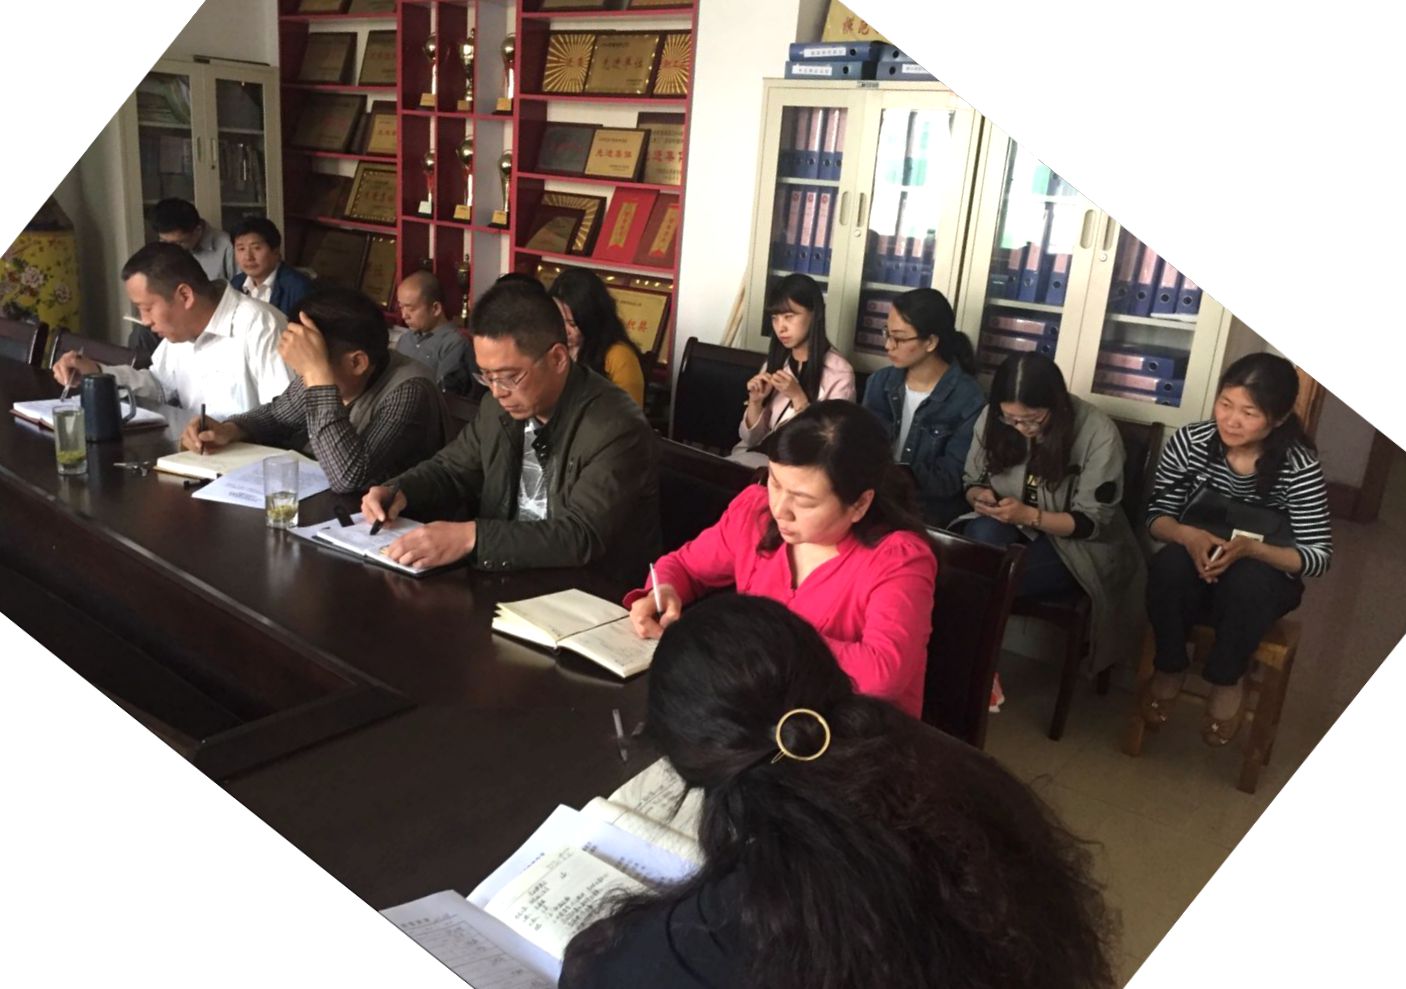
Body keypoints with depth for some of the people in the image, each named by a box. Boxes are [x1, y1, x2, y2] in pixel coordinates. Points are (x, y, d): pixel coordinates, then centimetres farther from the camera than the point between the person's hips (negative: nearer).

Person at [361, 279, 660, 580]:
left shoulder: (616, 430, -21)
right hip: (508, 577, 6)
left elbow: (581, 537, -28)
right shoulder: (501, 403, 1)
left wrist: (471, 537, -34)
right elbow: (452, 469, 15)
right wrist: (398, 492, -5)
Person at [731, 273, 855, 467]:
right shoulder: (774, 363, 10)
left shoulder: (839, 373, -7)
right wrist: (755, 401, -7)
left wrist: (798, 397, -18)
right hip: (758, 454, 5)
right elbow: (751, 439, 11)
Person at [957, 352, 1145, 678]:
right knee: (983, 535, -33)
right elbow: (971, 481, 5)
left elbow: (1093, 521, -16)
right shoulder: (991, 418, -8)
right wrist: (980, 496, -20)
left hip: (1073, 544, -4)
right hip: (1009, 526, 4)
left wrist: (1030, 516, -30)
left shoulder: (1098, 434, -19)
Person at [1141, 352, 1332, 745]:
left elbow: (1320, 555, -16)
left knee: (1246, 580, -36)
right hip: (1196, 568, 2)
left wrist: (1251, 548, -35)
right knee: (1168, 565, -33)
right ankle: (1169, 668, -8)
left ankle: (1227, 680, -9)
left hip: (1264, 579, -1)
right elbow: (1157, 515, -6)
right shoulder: (1188, 441, -15)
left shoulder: (1300, 467, -19)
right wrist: (1187, 535, -30)